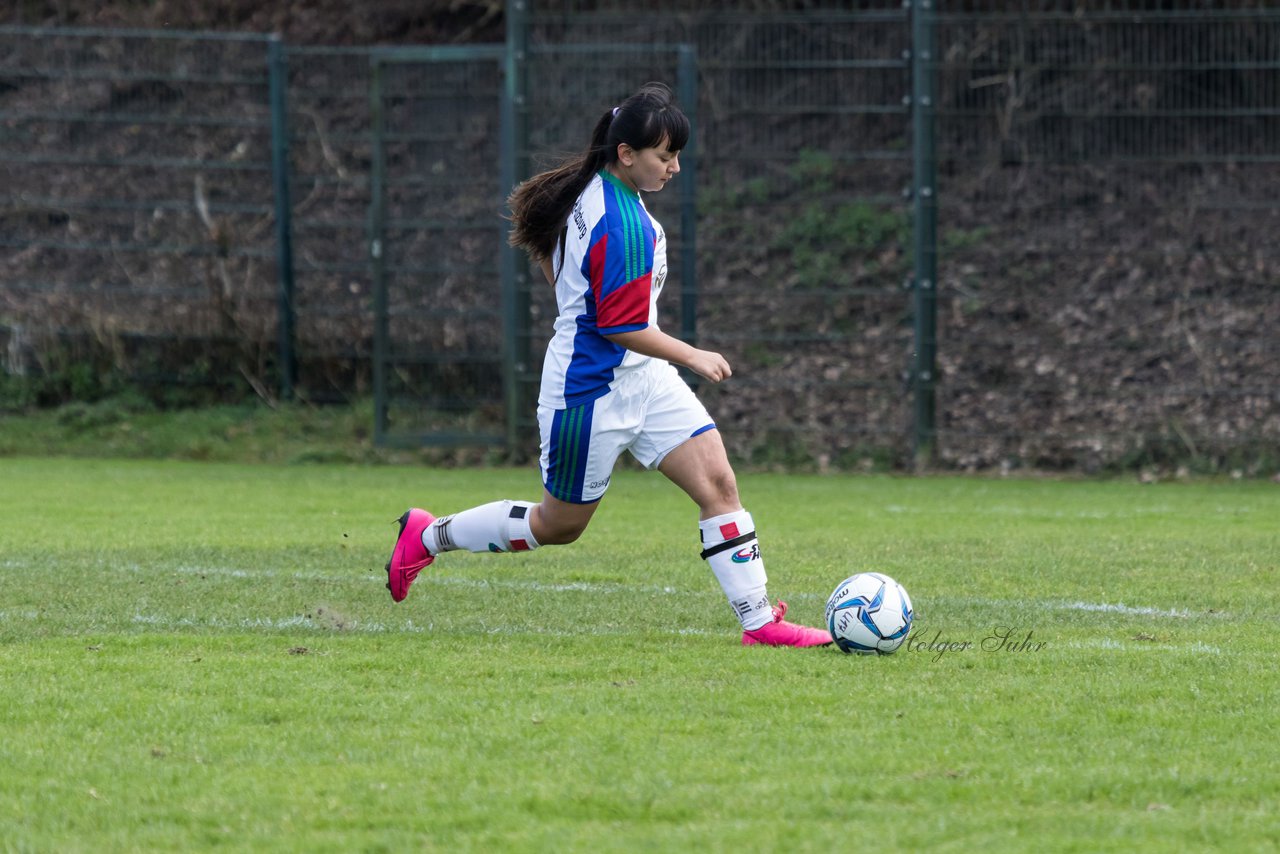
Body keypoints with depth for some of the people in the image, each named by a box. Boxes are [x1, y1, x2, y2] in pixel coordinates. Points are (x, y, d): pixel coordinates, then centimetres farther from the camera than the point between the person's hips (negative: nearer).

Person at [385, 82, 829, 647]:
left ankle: (758, 621, -2)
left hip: (643, 381, 9)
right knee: (558, 525, 9)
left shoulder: (588, 189, 1)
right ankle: (429, 535, 29)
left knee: (718, 483, -2)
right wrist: (693, 357, -13)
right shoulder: (624, 225, -27)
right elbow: (622, 328, -24)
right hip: (594, 391, -9)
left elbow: (543, 255, 16)